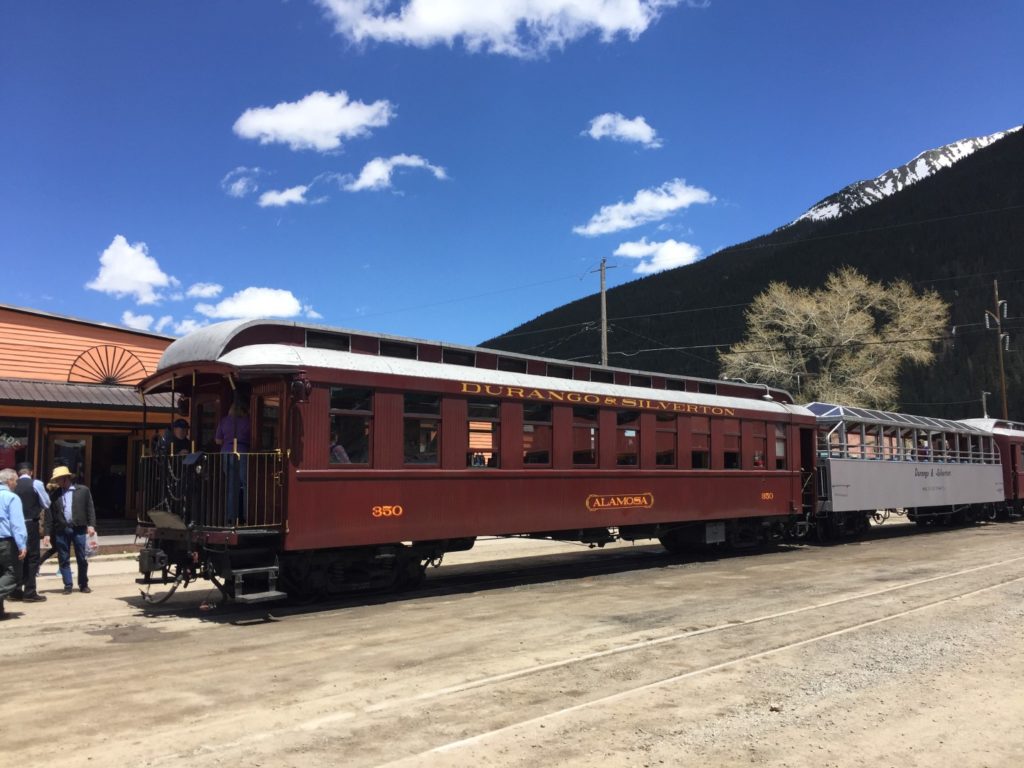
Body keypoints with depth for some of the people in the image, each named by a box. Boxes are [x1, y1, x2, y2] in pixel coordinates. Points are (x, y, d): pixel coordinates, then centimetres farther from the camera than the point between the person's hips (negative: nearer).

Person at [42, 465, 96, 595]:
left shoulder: (83, 490, 4)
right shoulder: (54, 495, 7)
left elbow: (90, 508, 3)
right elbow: (49, 515, 7)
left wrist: (91, 525, -7)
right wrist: (47, 533, 2)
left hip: (78, 529, -2)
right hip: (61, 530, 2)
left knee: (82, 559, 3)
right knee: (64, 559, 4)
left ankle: (83, 584, 15)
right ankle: (67, 585, 12)